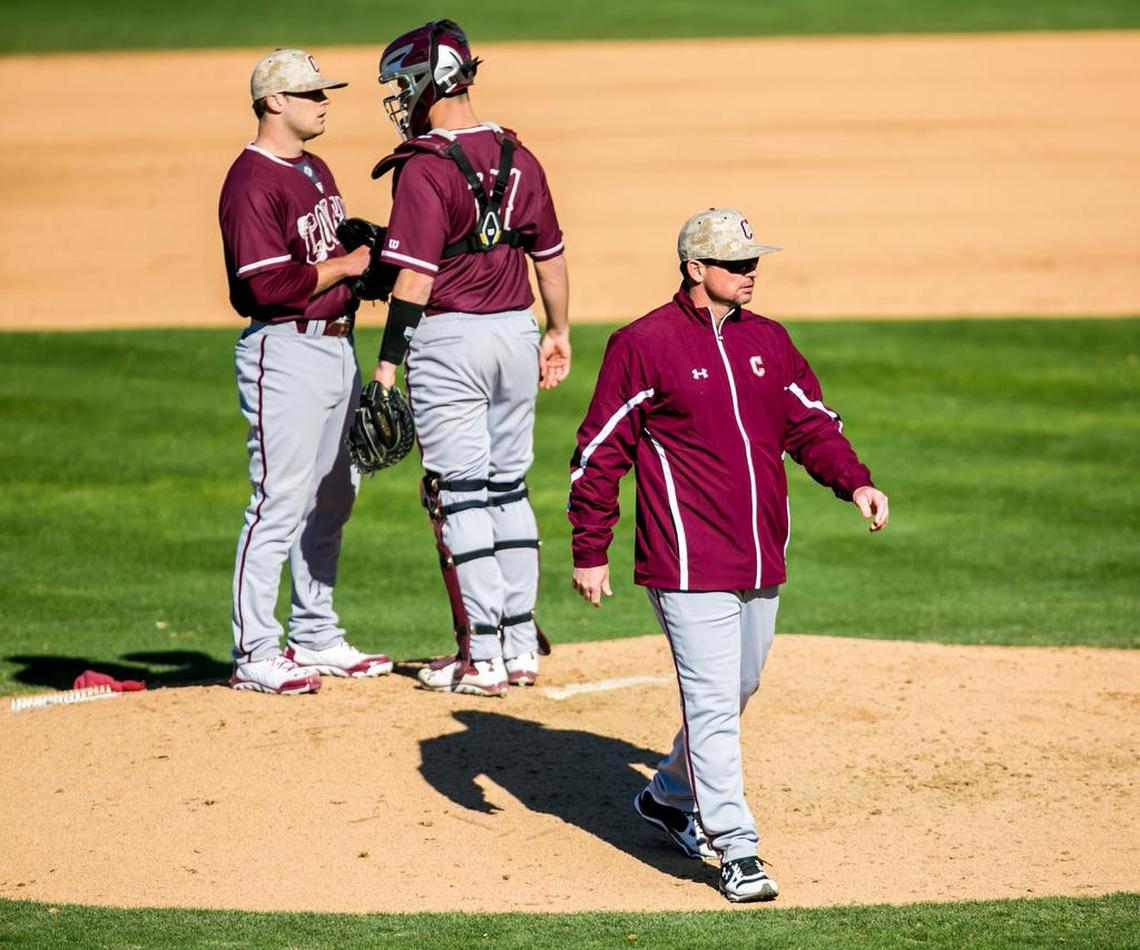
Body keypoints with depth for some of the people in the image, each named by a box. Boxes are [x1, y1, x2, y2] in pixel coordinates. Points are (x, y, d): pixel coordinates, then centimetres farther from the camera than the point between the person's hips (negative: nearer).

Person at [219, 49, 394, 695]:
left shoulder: (315, 172, 16)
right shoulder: (253, 183, -14)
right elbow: (268, 284, -22)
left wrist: (370, 255, 3)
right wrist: (344, 265, -15)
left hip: (338, 345, 10)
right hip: (286, 353, -10)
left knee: (333, 498, 15)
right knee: (281, 502, -9)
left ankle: (316, 637, 25)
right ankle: (255, 654, -5)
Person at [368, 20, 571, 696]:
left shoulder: (425, 168, -15)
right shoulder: (518, 158, 6)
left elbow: (416, 276, -19)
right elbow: (550, 255, 13)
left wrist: (389, 362, -16)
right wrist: (559, 332, 24)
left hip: (449, 338, -7)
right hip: (517, 332, 7)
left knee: (459, 495, -2)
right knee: (509, 487, 15)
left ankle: (482, 658, -3)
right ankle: (521, 647, 17)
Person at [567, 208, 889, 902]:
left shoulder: (768, 341, 11)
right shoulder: (643, 345, -7)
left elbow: (811, 423, 17)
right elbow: (600, 452, -5)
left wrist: (855, 482, -1)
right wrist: (590, 552, -5)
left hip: (762, 559, 7)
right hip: (689, 561, -7)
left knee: (739, 689, 16)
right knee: (713, 702, -9)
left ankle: (672, 798, 39)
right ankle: (737, 852, -7)